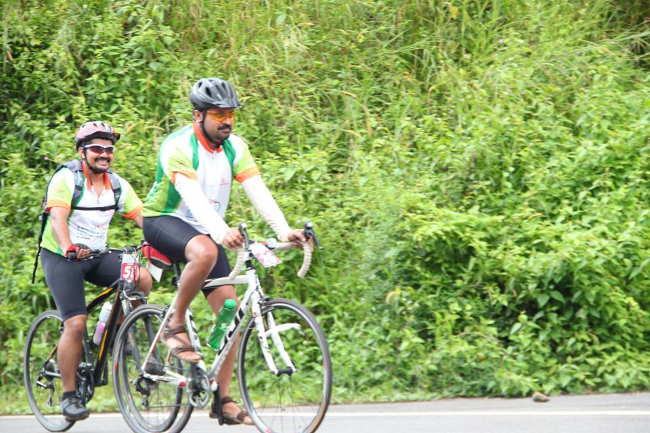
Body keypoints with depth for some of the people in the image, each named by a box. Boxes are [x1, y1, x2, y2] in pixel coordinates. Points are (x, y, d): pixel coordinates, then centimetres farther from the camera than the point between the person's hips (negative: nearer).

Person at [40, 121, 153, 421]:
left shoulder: (117, 185, 3)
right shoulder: (66, 179, -14)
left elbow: (143, 217, -5)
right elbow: (57, 218, -28)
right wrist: (69, 248, -47)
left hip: (96, 256, 5)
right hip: (61, 258, -5)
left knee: (143, 278, -20)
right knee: (76, 323, -17)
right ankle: (69, 395, -6)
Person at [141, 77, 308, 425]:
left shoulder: (234, 146, -2)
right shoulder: (178, 146, -21)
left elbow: (257, 190, -11)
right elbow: (192, 194, -35)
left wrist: (284, 231, -26)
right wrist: (221, 231, -51)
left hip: (204, 231, 6)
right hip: (164, 221, -6)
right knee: (205, 251, -40)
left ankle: (223, 399, -1)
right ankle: (175, 325, -18)